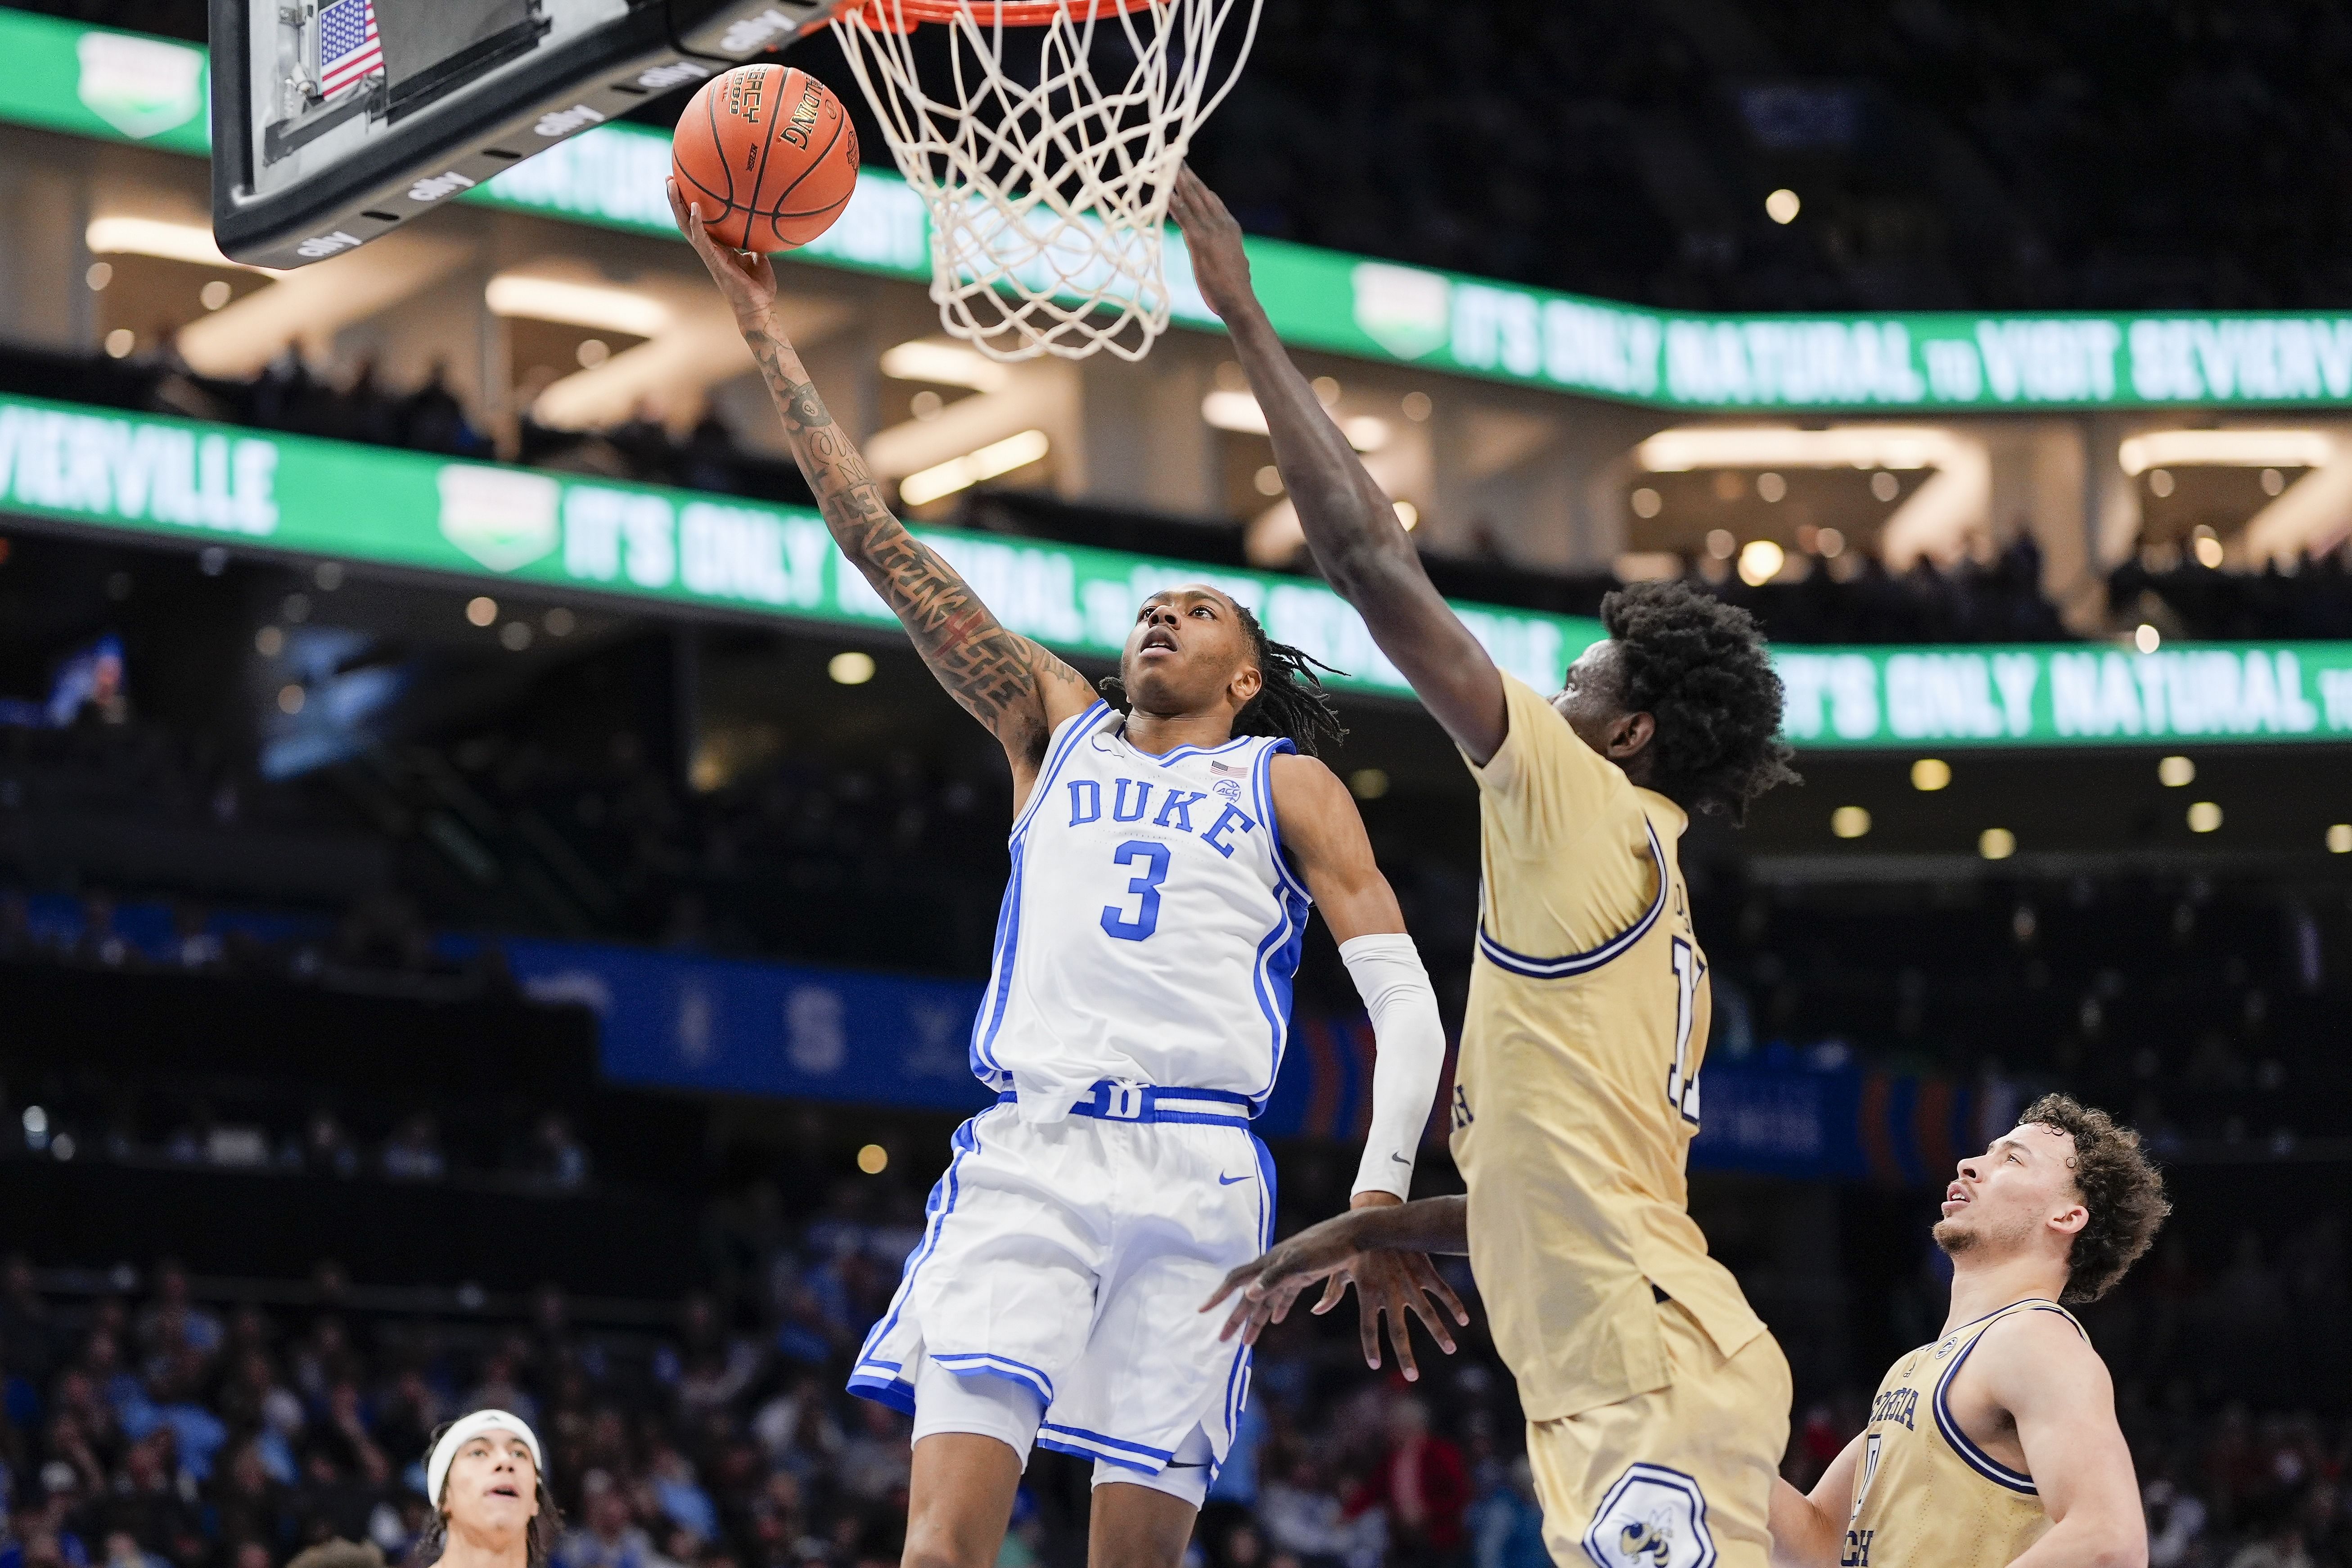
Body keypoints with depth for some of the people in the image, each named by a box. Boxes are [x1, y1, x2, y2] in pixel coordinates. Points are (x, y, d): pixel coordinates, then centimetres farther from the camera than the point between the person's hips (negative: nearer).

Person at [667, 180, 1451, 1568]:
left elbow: (1406, 999, 7)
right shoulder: (1055, 727, 23)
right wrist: (766, 326, 15)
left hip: (1196, 1174, -1)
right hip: (1025, 1153, 1)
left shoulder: (1286, 783, 17)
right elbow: (879, 541, 19)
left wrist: (1381, 1192, -9)